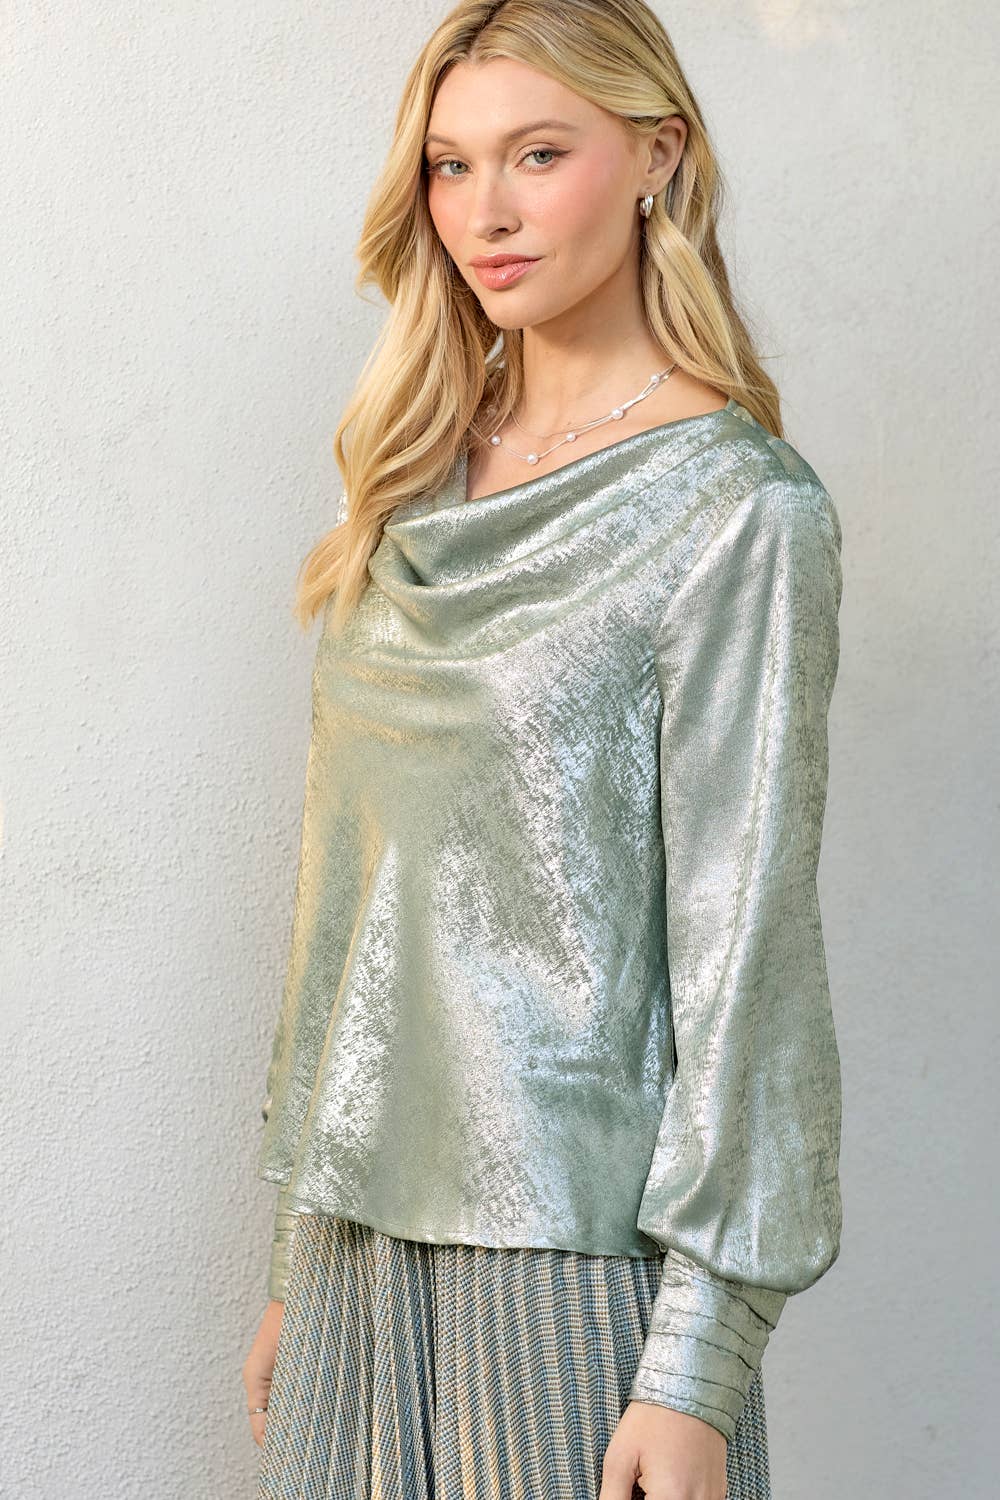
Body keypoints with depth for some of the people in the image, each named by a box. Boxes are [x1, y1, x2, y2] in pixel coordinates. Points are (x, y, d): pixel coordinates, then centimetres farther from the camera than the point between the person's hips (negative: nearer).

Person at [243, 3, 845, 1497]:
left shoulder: (742, 511, -8)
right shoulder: (417, 498, 10)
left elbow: (745, 939, -12)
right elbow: (349, 887, 12)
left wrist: (698, 1365, -14)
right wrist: (295, 1261, 13)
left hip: (579, 1244, -5)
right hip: (366, 1225, 5)